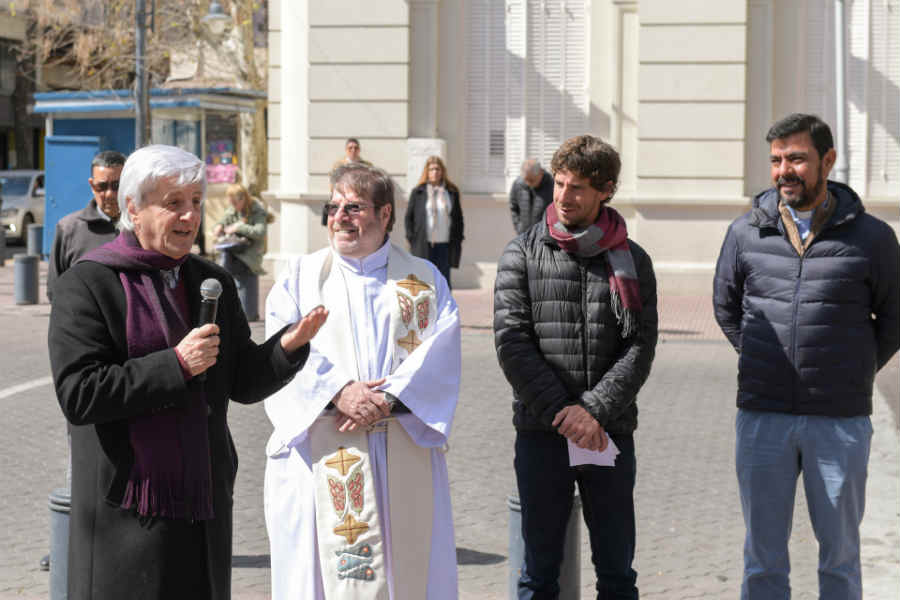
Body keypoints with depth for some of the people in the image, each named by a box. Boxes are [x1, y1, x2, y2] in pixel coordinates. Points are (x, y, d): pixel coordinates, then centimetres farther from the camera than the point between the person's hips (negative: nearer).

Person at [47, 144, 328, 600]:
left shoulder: (214, 282, 11)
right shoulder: (86, 285, -7)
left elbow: (243, 383, 12)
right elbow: (78, 396, -16)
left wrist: (287, 346, -7)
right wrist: (175, 364, -19)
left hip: (204, 505, 5)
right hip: (126, 511, -5)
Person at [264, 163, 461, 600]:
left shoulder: (425, 280, 12)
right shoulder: (300, 277, 12)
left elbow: (441, 352, -2)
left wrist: (389, 399, -17)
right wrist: (338, 391, -19)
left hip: (405, 457, 1)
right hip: (320, 458, 0)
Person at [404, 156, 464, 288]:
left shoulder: (452, 193, 8)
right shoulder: (418, 192, 3)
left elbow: (458, 218, 12)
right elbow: (409, 216, 5)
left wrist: (458, 240, 5)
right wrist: (411, 239, -2)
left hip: (445, 245, 1)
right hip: (424, 245, -1)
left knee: (444, 280, 3)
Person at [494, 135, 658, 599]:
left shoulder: (631, 260, 6)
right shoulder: (522, 254, 3)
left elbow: (640, 347, -2)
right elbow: (511, 341, -5)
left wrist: (593, 409, -15)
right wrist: (560, 412, -13)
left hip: (610, 432, 1)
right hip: (540, 432, -1)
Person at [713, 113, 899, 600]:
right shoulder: (745, 233, 2)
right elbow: (726, 308, 16)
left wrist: (854, 374, 9)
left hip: (841, 422, -1)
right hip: (762, 416, 1)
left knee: (840, 557, 10)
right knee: (763, 558, 9)